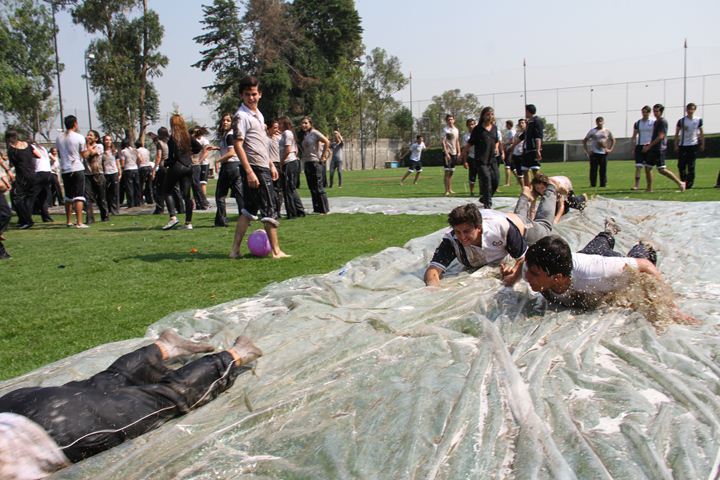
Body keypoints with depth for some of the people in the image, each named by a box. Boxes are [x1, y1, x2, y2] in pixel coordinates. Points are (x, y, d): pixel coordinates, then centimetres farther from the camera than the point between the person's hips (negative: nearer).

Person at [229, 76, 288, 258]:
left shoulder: (258, 114, 17)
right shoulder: (241, 116, -12)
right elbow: (238, 145, -18)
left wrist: (271, 164, 20)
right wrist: (249, 172, -24)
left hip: (263, 168, 9)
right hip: (255, 169, -9)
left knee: (249, 209, 10)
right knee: (270, 210, -5)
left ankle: (235, 249, 14)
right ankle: (276, 251, 3)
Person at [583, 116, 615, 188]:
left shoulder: (607, 131, 9)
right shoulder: (592, 131, 3)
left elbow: (613, 140, 21)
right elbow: (584, 141, 5)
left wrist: (610, 149, 9)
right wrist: (587, 151, -3)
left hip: (603, 153, 2)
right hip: (594, 153, -2)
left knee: (603, 170, 2)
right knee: (593, 170, -3)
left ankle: (603, 185, 10)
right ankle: (592, 185, 4)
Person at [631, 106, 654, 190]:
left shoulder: (654, 122, 0)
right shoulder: (637, 123, 8)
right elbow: (634, 136, 11)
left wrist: (650, 143, -15)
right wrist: (633, 148, 4)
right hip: (639, 146, 1)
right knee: (638, 166, -8)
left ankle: (649, 185, 13)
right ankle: (637, 184, -10)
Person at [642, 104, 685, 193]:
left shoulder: (663, 122, -10)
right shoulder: (656, 122, 18)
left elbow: (660, 136, -18)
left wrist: (649, 146, -18)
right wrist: (649, 145, 14)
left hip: (659, 149, -9)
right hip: (653, 149, 9)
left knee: (662, 170, -12)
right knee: (647, 168, 7)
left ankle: (680, 183, -3)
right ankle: (649, 189, 13)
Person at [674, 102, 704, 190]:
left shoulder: (698, 120, 2)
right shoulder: (681, 121, -1)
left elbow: (701, 133, 11)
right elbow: (677, 134, 4)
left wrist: (702, 144, 8)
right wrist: (676, 145, -1)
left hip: (693, 145, 0)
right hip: (682, 145, 0)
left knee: (691, 165, 0)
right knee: (681, 165, -3)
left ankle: (690, 182, 8)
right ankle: (683, 181, 12)